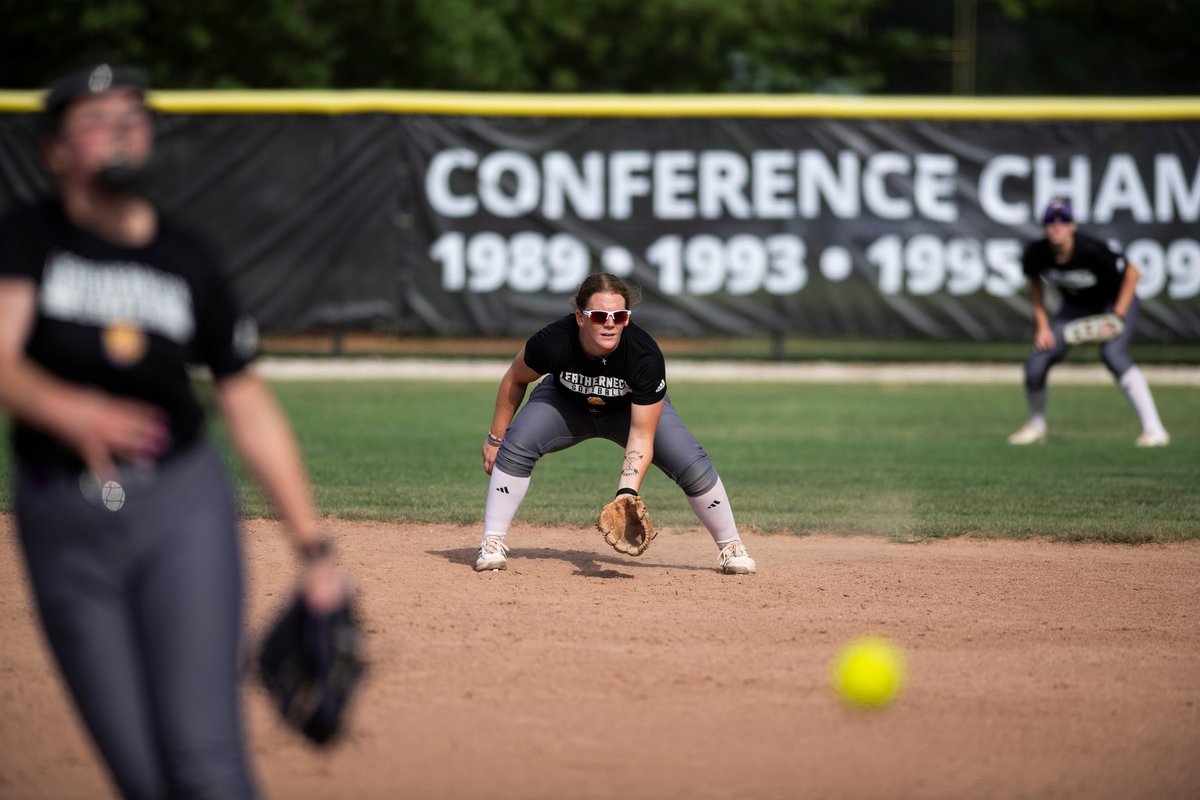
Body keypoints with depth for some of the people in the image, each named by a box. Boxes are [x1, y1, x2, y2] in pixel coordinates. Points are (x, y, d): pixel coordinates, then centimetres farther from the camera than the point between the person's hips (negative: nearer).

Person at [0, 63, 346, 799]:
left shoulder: (189, 261, 3)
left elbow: (248, 404, 9)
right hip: (63, 523, 0)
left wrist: (313, 546, 6)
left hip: (180, 512, 0)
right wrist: (70, 412, -43)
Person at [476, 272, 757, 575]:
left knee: (691, 463, -17)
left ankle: (730, 546, 4)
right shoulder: (553, 342, -36)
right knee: (516, 445, -26)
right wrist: (495, 438, -7)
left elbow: (641, 438, -34)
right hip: (566, 403, 0)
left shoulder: (646, 357, -37)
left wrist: (627, 492, -47)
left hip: (635, 409, 0)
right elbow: (515, 379, -13)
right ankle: (493, 543, -14)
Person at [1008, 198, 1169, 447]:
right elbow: (1035, 284, 2)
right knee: (1036, 365, -7)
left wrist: (1116, 317, -23)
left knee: (1113, 354, -32)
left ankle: (1154, 429, -31)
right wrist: (1042, 325, -4)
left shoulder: (1091, 251, -34)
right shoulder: (1036, 254, -21)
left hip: (1115, 302, -5)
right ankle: (1036, 425, 23)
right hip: (1075, 306, 5)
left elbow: (1132, 272, -21)